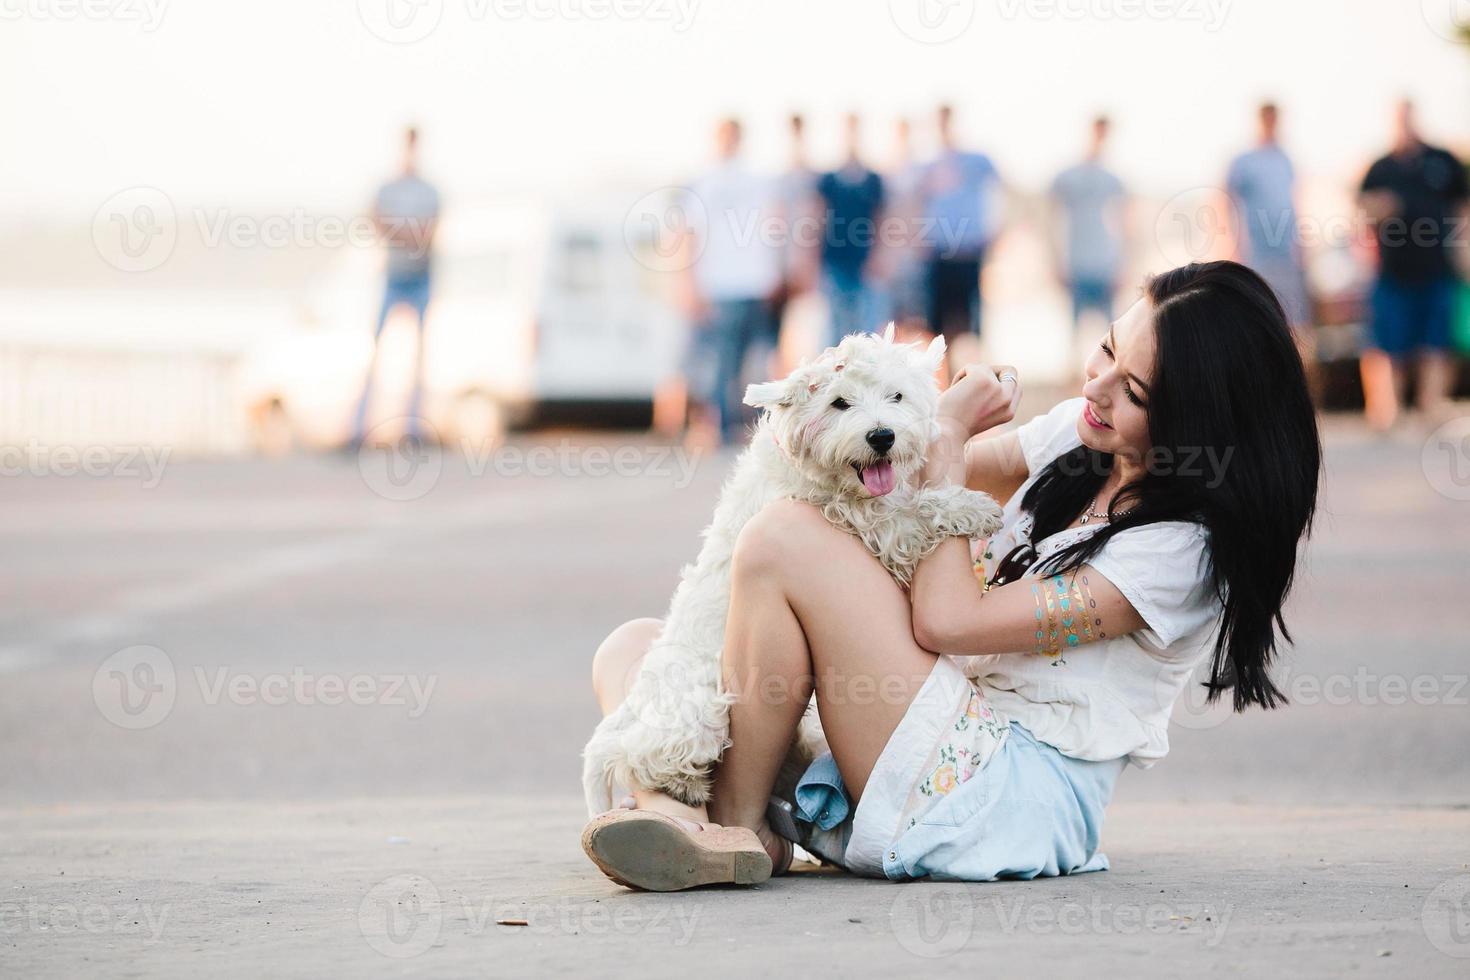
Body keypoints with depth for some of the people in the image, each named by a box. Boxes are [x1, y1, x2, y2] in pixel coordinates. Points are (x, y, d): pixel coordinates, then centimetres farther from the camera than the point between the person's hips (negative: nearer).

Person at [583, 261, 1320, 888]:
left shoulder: (1186, 548, -16)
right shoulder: (1080, 433, 10)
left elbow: (947, 620, -18)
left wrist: (950, 431, -7)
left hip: (1011, 796, -10)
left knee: (783, 539, -21)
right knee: (634, 648, 0)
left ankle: (736, 825, -10)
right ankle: (669, 809, -31)